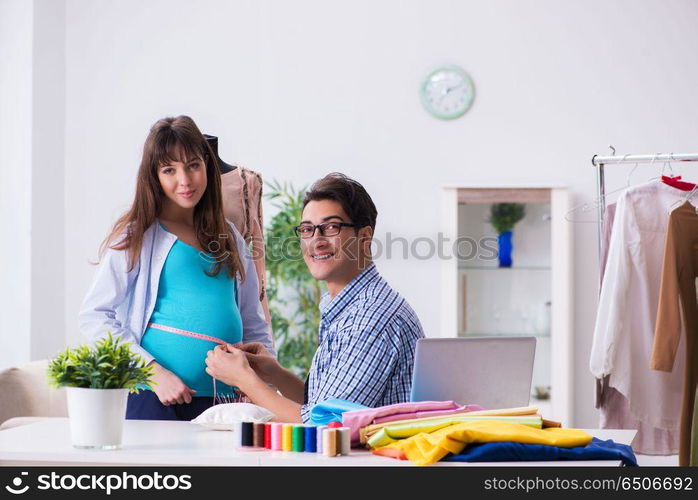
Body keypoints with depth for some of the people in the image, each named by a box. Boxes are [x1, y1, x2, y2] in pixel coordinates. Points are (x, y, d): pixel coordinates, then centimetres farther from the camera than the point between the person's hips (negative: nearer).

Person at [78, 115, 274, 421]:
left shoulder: (230, 239, 16)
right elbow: (94, 316, -6)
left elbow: (254, 326, 21)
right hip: (153, 398, -4)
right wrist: (155, 372, -14)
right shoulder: (137, 237, 1)